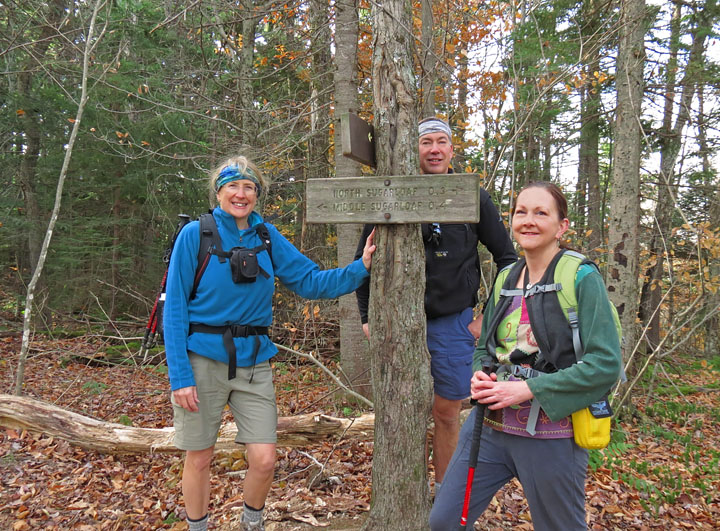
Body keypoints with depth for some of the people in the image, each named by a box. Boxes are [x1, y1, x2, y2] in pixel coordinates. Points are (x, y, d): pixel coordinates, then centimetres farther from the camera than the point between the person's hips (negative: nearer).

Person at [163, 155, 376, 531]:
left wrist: (360, 267, -13)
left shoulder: (268, 237, 3)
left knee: (264, 459, 1)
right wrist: (179, 375, -13)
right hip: (202, 361, -2)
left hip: (253, 361, 3)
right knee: (199, 459, 10)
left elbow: (311, 282, 0)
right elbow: (174, 308, -8)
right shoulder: (195, 234, -6)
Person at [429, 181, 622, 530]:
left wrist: (528, 389, -21)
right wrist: (479, 376, -5)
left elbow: (606, 365, -17)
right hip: (489, 426, 5)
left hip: (550, 436, -5)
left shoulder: (582, 279, -10)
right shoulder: (506, 279, 6)